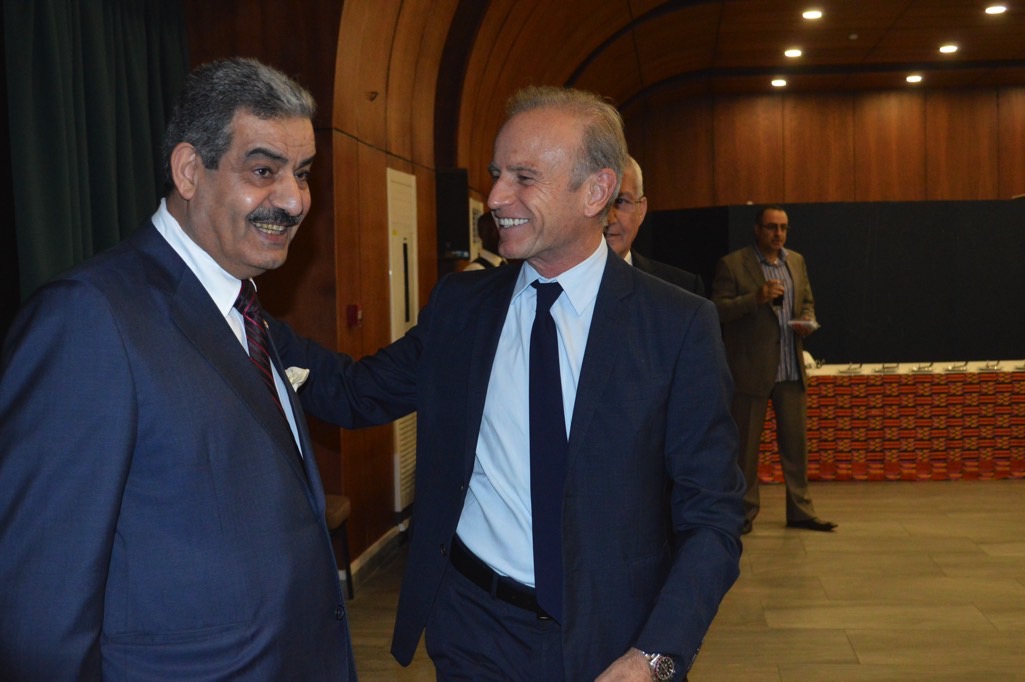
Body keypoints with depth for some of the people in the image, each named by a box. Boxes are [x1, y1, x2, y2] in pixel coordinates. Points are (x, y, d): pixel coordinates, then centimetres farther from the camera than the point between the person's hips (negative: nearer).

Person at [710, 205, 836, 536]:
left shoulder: (796, 261, 13)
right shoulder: (732, 264, -5)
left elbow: (807, 302, 22)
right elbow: (718, 309, -11)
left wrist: (807, 320, 0)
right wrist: (756, 298, -23)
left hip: (791, 369, 5)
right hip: (750, 369, -5)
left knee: (796, 442, 8)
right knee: (745, 444, 3)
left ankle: (800, 510, 17)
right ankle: (744, 512, 14)